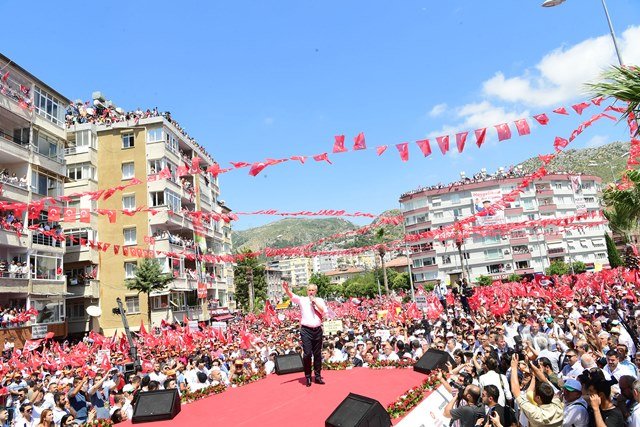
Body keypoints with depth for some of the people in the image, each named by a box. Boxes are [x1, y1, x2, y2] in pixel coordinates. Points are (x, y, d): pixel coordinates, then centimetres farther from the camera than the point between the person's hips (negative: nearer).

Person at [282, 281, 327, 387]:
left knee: (318, 354, 10)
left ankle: (318, 376, 21)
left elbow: (324, 311, -5)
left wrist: (315, 302, -7)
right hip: (306, 330, -2)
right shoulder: (302, 300, 2)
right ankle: (308, 377, 7)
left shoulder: (320, 300, 10)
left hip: (318, 330, 3)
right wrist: (286, 289, -35)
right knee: (307, 354, -6)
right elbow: (292, 296, -15)